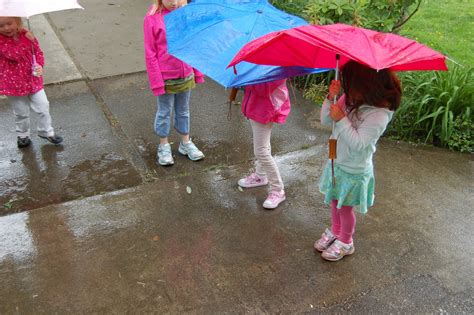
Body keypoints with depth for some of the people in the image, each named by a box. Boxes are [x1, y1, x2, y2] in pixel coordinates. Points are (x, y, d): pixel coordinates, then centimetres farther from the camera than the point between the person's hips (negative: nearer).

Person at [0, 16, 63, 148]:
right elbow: (13, 55, -28)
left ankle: (46, 131, 29)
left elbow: (38, 52, 3)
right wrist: (27, 41, -29)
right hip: (14, 84, -2)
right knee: (21, 113, 12)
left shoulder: (27, 35, -4)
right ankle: (22, 135, 35)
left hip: (33, 80, 3)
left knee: (43, 107, 8)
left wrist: (39, 65, -16)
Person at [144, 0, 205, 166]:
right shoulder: (152, 18, -14)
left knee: (183, 110, 19)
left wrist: (197, 72, 6)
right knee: (164, 112, 12)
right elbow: (150, 54, -11)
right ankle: (164, 146, 29)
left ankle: (186, 142, 35)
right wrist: (156, 81, -12)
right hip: (165, 78, -3)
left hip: (186, 76, 4)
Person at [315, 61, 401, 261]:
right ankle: (334, 232, 47)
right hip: (337, 162, 6)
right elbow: (325, 120, -2)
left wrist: (342, 119, -34)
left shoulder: (378, 115, -28)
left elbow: (358, 144, -30)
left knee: (345, 207, 12)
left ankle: (346, 243, 36)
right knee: (334, 201, 23)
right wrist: (331, 98, -17)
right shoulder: (349, 99, -9)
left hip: (354, 171, -6)